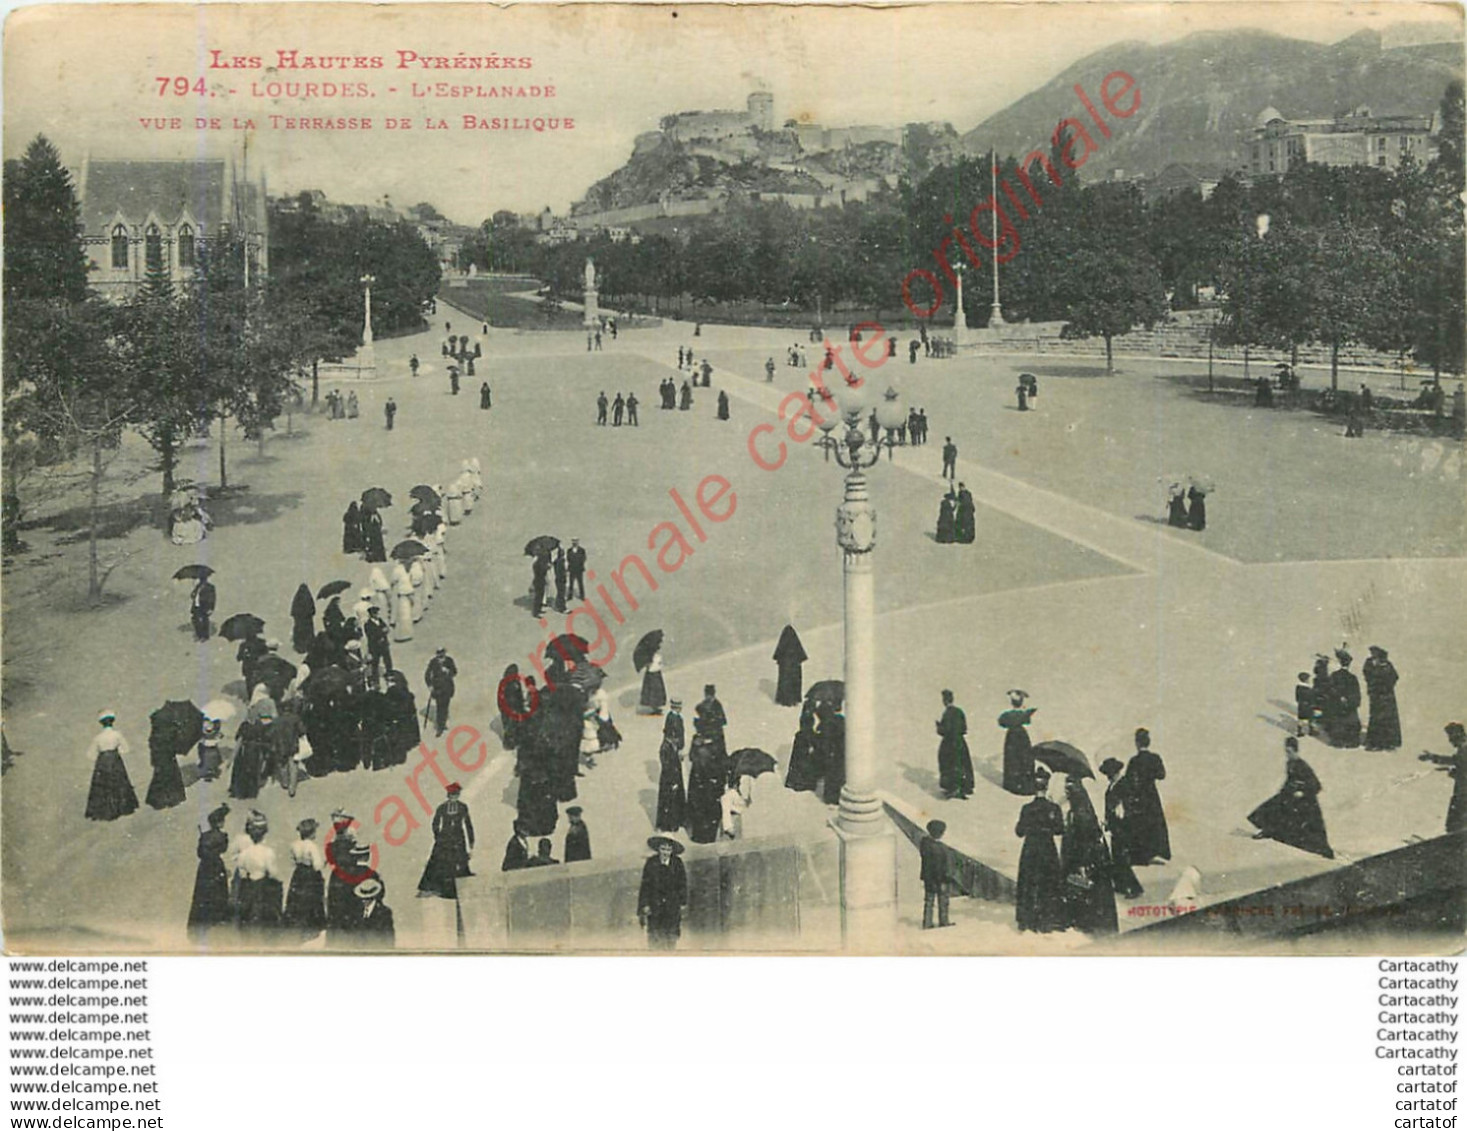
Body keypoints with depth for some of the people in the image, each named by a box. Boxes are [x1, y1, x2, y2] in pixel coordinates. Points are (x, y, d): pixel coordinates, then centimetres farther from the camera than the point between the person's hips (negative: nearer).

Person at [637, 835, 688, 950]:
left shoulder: (677, 864, -2)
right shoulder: (651, 863, -4)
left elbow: (682, 884, 6)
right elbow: (645, 885, -1)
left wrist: (682, 902, 5)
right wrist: (644, 904, -5)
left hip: (672, 905, 0)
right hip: (654, 905, 0)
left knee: (671, 935, 1)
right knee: (654, 936, -1)